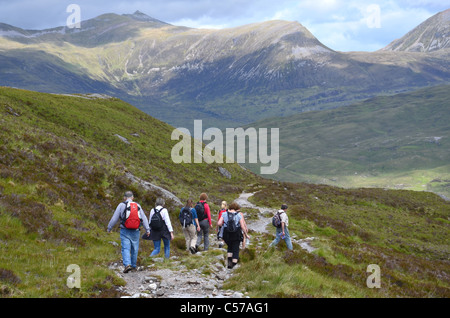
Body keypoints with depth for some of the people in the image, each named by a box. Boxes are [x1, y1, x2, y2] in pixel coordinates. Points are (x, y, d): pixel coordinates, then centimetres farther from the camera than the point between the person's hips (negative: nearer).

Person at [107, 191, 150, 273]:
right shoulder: (138, 206, 6)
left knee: (125, 248, -5)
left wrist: (109, 228, 10)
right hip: (135, 231, 2)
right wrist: (147, 229, 8)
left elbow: (114, 218, -1)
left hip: (125, 231, -2)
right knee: (134, 249, 13)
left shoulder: (121, 205, -2)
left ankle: (127, 264, -23)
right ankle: (133, 266, 21)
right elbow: (144, 218, 5)